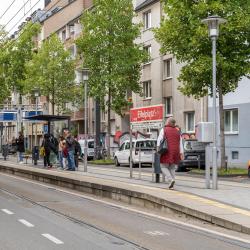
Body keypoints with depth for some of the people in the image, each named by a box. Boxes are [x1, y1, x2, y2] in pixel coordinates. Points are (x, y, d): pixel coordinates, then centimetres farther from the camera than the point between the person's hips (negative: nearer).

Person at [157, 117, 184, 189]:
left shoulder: (164, 130, 1)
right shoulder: (177, 131, 14)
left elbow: (159, 139, -10)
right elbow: (180, 143, 10)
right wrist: (181, 153, 9)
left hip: (167, 152, -5)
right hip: (175, 153, 5)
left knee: (163, 167, 5)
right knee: (172, 168, 12)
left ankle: (171, 180, -16)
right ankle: (171, 185, 5)